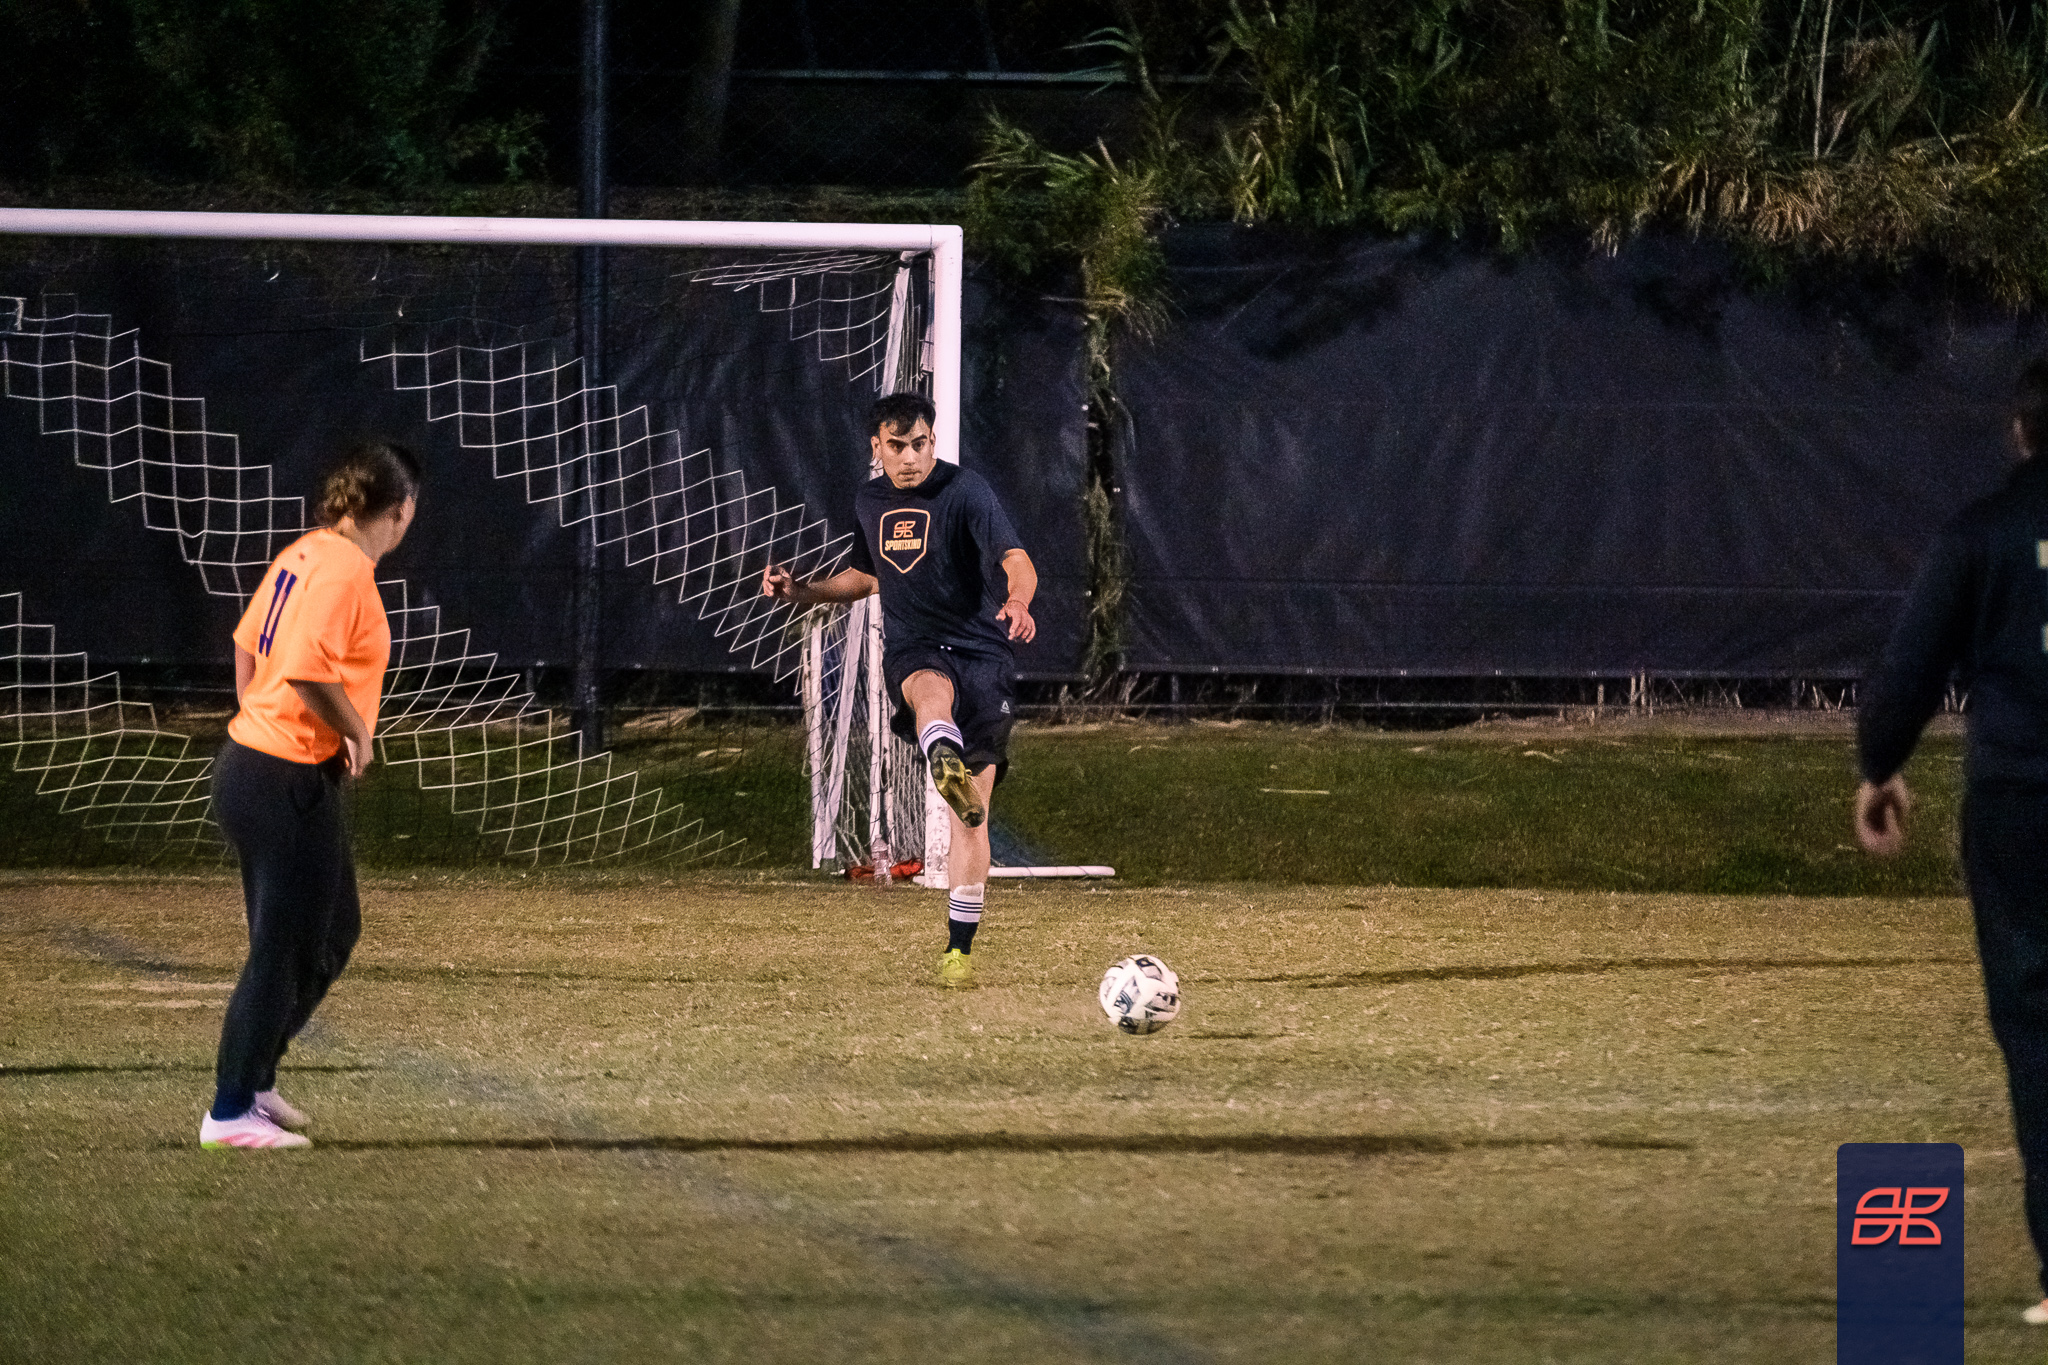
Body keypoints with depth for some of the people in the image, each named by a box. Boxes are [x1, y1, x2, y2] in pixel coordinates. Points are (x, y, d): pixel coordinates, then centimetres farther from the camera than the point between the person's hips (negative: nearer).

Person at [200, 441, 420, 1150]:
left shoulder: (307, 553, 10)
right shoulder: (345, 568, -19)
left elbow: (248, 641, 20)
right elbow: (306, 668, -30)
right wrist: (355, 730, -16)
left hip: (249, 764, 10)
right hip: (288, 784, -10)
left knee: (335, 930, 20)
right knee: (286, 950, -2)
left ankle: (251, 1076, 28)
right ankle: (231, 1112, 4)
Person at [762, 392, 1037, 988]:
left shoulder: (967, 491, -6)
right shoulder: (869, 503, 12)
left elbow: (1016, 559, -21)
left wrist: (1018, 600, -43)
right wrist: (801, 592, 16)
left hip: (981, 652, -2)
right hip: (911, 651, 2)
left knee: (971, 818, -4)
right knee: (934, 690, -39)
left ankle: (959, 949, 7)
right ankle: (949, 771, -75)